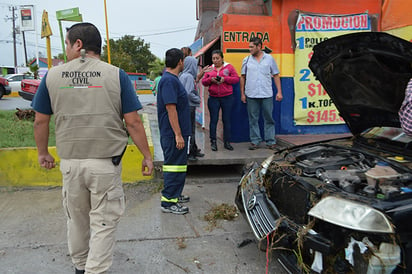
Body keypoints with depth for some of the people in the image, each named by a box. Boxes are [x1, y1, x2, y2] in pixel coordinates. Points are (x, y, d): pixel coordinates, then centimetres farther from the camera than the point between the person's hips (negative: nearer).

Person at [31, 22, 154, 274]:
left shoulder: (52, 76, 0)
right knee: (104, 223, 9)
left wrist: (43, 153, 20)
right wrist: (147, 156, 0)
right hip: (106, 164, -3)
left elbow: (41, 121, 5)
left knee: (77, 219, 22)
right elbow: (133, 122, -9)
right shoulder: (116, 75, -6)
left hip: (70, 163, 3)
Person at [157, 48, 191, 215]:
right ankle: (168, 202, 6)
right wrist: (178, 135, -24)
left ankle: (174, 195, 32)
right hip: (173, 133, -11)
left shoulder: (172, 79, 15)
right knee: (174, 166, -3)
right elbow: (170, 108, -24)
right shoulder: (169, 80, -18)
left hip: (177, 133, 11)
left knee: (178, 165, 19)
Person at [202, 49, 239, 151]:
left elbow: (236, 79, -1)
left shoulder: (229, 67, 5)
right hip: (213, 98, 2)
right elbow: (203, 81, 11)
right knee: (213, 120, 1)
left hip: (227, 98, -1)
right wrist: (210, 79, -9)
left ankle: (227, 142, 13)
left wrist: (224, 79, -14)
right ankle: (213, 142, 11)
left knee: (226, 120, 3)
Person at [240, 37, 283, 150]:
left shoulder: (269, 58, 5)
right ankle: (255, 141, 15)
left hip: (267, 94, -1)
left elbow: (276, 75, 7)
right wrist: (242, 93, 6)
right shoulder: (247, 60, 7)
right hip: (251, 95, 1)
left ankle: (270, 141, 12)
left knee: (269, 119, 4)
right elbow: (243, 77, 11)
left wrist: (279, 91, 0)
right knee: (253, 119, 5)